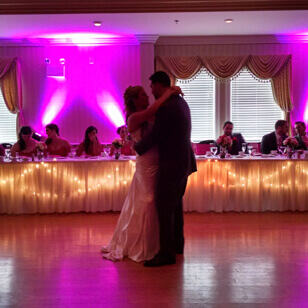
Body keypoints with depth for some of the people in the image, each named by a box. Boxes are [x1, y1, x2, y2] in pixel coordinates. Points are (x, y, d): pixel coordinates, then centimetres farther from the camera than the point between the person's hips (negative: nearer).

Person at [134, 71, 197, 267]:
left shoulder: (166, 107, -20)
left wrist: (136, 148, -2)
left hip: (172, 164, -10)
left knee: (164, 206, -5)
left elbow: (155, 136, -18)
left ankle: (166, 253, 0)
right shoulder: (180, 102, 12)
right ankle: (177, 244, 32)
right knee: (176, 203, 20)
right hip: (184, 161, 10)